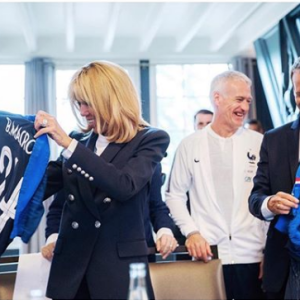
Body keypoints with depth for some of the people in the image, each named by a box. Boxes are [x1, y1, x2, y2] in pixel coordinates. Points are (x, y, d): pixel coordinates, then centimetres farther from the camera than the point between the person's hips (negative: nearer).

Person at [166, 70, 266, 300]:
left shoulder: (260, 143, 3)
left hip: (253, 256, 1)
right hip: (207, 255, 0)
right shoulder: (190, 145, 3)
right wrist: (191, 232, -6)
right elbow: (175, 195, 7)